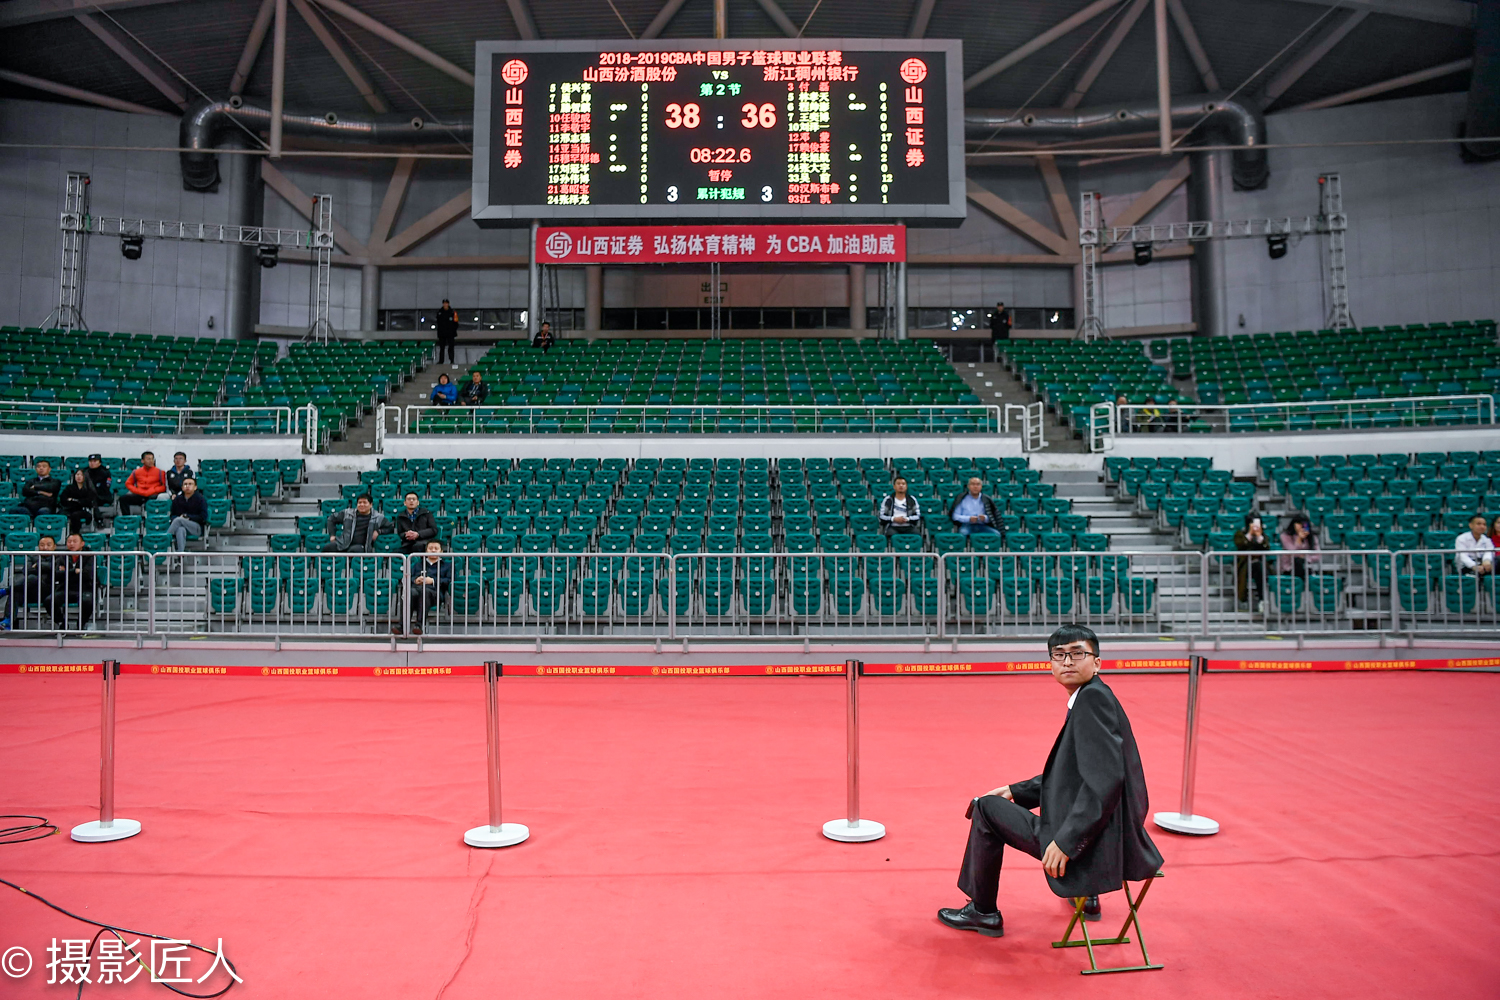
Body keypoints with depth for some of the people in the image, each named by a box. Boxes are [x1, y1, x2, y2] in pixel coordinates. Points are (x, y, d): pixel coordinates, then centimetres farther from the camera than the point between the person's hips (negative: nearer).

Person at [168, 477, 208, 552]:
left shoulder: (201, 499, 3)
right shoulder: (177, 499, 13)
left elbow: (203, 517, -3)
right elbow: (173, 515, 18)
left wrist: (187, 516, -8)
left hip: (197, 528, -2)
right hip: (181, 526, 2)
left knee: (179, 520, -32)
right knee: (181, 530, -37)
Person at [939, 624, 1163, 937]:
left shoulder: (1093, 697, -19)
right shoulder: (1093, 698, 11)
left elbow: (1105, 779, -28)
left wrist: (1066, 841, -25)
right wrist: (1015, 791, 18)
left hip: (1092, 847, -10)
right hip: (1116, 841, 10)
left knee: (986, 807, 2)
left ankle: (983, 912, 19)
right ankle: (1086, 895, 44)